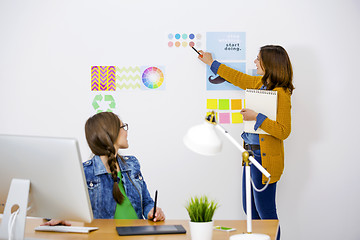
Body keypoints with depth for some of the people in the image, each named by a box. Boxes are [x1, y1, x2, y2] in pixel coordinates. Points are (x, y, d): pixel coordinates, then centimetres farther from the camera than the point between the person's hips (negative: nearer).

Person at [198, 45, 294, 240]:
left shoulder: (281, 94, -17)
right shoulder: (260, 83, 9)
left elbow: (283, 131, -22)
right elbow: (237, 77, 27)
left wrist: (257, 117, -23)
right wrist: (211, 63, 35)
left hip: (265, 158, -9)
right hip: (251, 153, 9)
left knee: (265, 212, -2)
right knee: (249, 209, 16)